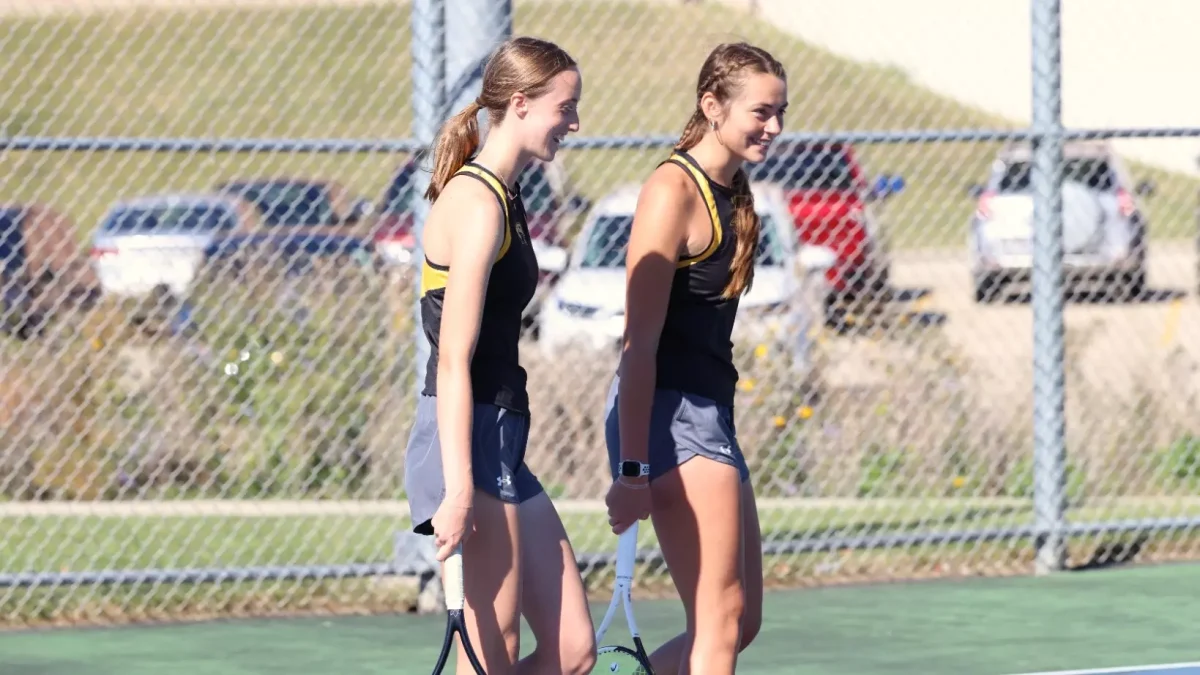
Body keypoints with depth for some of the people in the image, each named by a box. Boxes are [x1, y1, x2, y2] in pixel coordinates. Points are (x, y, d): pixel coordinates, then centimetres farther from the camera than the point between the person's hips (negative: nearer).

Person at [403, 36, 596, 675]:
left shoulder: (502, 197, 17)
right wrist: (458, 490, -24)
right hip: (472, 444, -10)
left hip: (502, 445, 10)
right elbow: (454, 362, -19)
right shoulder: (478, 205, -14)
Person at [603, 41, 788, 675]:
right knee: (721, 622, -8)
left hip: (710, 415, 9)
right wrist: (632, 469, -22)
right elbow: (640, 343, -17)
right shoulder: (674, 190, -13)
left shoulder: (733, 194, 14)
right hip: (668, 416, -9)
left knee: (741, 622, 10)